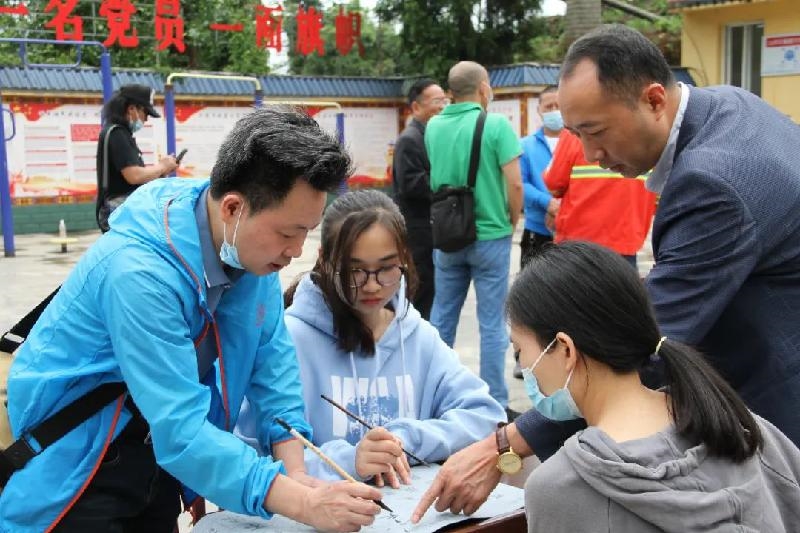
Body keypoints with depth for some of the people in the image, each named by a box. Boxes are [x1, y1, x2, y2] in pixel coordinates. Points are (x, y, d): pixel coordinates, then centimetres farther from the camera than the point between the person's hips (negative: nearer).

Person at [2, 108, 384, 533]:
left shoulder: (252, 243, -12)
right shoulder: (139, 274, -34)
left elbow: (271, 352, -6)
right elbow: (180, 429, -36)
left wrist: (294, 471, -16)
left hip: (158, 448, 6)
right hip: (74, 461, -6)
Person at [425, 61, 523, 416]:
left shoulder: (433, 126, 2)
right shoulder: (496, 125, -12)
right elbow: (514, 184, -13)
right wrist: (512, 222, 2)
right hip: (489, 235, -4)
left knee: (442, 317, 14)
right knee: (492, 323, 3)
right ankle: (494, 404, 9)